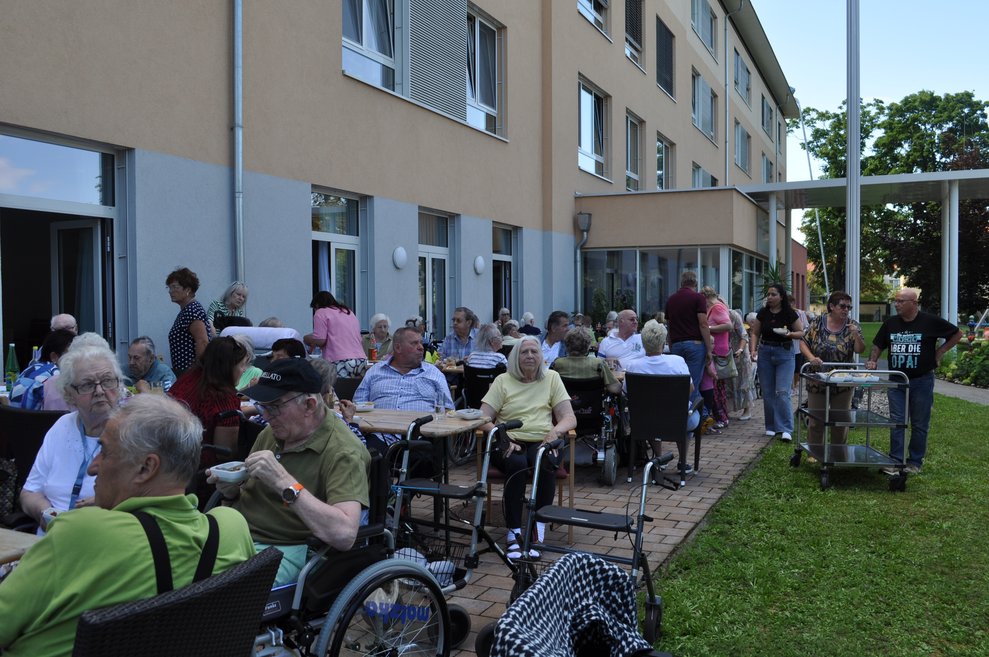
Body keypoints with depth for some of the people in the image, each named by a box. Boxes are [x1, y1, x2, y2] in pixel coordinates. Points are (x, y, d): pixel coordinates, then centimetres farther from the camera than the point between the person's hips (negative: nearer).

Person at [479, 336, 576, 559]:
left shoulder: (552, 378, 12)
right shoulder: (503, 381, 9)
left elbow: (569, 418, 6)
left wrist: (555, 431, -17)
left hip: (541, 441, 1)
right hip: (510, 442, 0)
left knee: (544, 462, -34)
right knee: (516, 464, -34)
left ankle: (538, 534, -28)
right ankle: (514, 533, -26)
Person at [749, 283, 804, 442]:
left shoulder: (790, 314, -6)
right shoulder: (762, 313, 2)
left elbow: (801, 333, 2)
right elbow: (755, 334, 8)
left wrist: (789, 334, -18)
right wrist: (753, 349, -7)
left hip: (784, 353, -3)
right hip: (765, 353, 3)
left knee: (782, 392, -12)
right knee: (767, 392, 6)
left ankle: (786, 429, -9)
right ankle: (771, 427, 18)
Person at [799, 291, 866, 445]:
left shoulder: (852, 325, -1)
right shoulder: (818, 323, -3)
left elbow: (860, 350, -7)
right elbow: (803, 343, -3)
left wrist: (856, 334, -24)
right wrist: (811, 357, -20)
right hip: (817, 381, -1)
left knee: (841, 422, 10)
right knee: (815, 422, 5)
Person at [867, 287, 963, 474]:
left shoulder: (930, 322, -6)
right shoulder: (890, 323, 4)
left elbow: (957, 334, 5)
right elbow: (878, 346, 13)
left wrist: (939, 352, -2)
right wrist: (872, 361, -4)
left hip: (921, 381, -3)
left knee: (919, 424, 7)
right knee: (897, 422, 2)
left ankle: (915, 462, 17)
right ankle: (895, 460, 6)